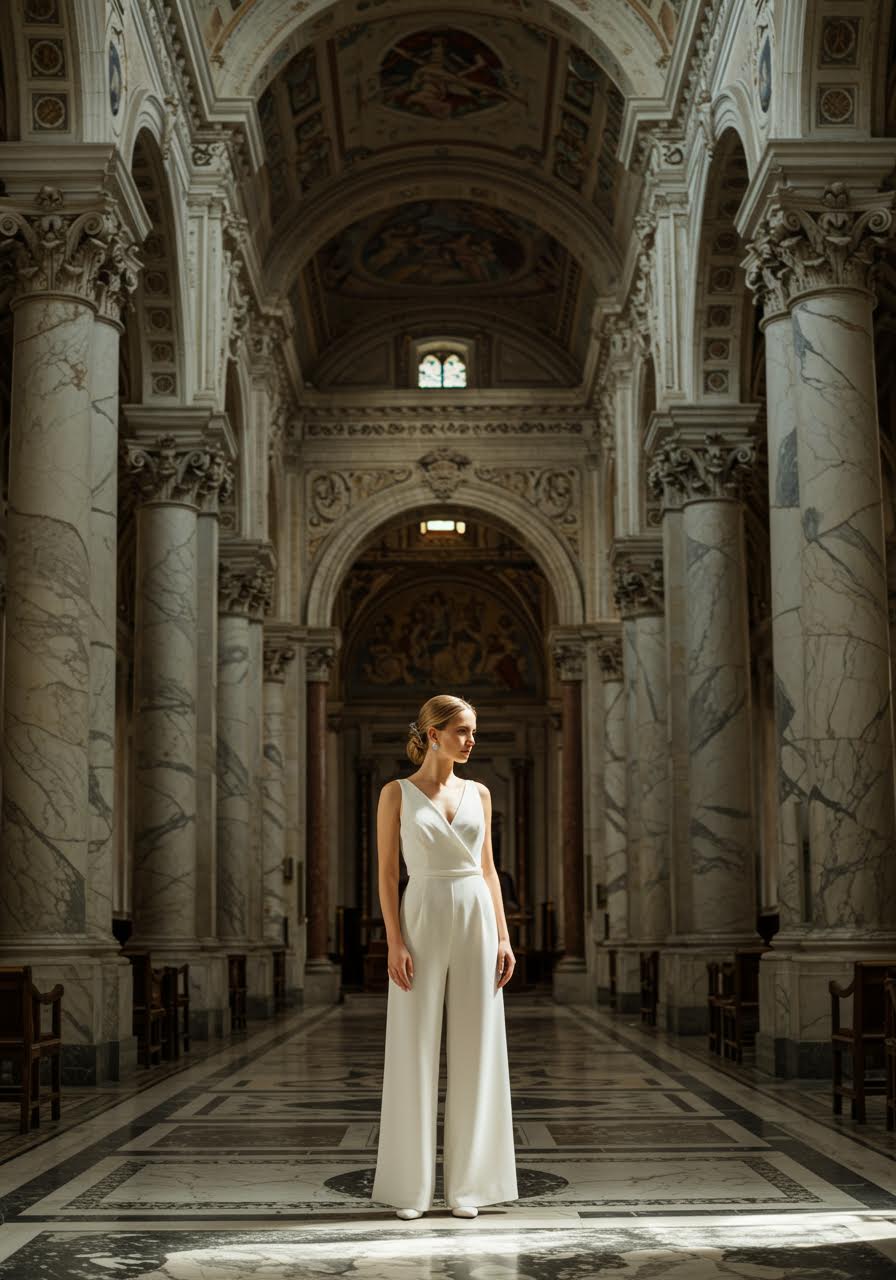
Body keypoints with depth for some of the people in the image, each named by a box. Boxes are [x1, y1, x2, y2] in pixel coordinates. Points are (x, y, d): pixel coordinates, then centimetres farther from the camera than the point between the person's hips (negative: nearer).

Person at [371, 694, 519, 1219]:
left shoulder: (478, 793, 10)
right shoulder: (397, 793, -1)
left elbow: (488, 868, 11)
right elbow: (387, 872, -3)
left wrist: (504, 937, 3)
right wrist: (394, 943, -12)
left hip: (477, 923, 3)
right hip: (423, 922, -3)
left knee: (476, 1052, 3)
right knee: (415, 1055, -1)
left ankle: (467, 1182, 11)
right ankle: (410, 1185, 9)